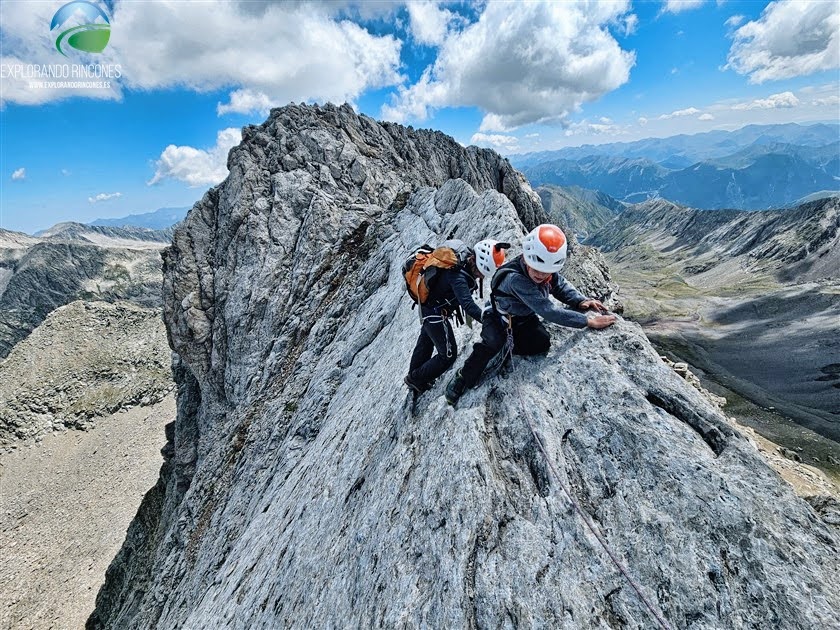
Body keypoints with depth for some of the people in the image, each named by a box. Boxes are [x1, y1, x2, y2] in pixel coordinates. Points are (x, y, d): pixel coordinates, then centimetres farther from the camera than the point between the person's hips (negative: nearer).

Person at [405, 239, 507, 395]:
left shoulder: (464, 255, -9)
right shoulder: (458, 275, -36)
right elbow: (468, 304, -45)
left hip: (427, 306, 10)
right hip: (435, 313, -10)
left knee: (425, 343, 27)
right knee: (448, 354, 1)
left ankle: (413, 375, 50)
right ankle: (416, 380, 19)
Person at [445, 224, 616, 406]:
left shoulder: (547, 268, -19)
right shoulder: (515, 279, -40)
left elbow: (560, 285, 0)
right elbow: (549, 311, -42)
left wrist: (580, 301, -19)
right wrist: (589, 322, -38)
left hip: (525, 317, 6)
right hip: (499, 317, -6)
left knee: (542, 343, -16)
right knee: (493, 343, -32)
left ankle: (511, 349, 13)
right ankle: (464, 378, -13)